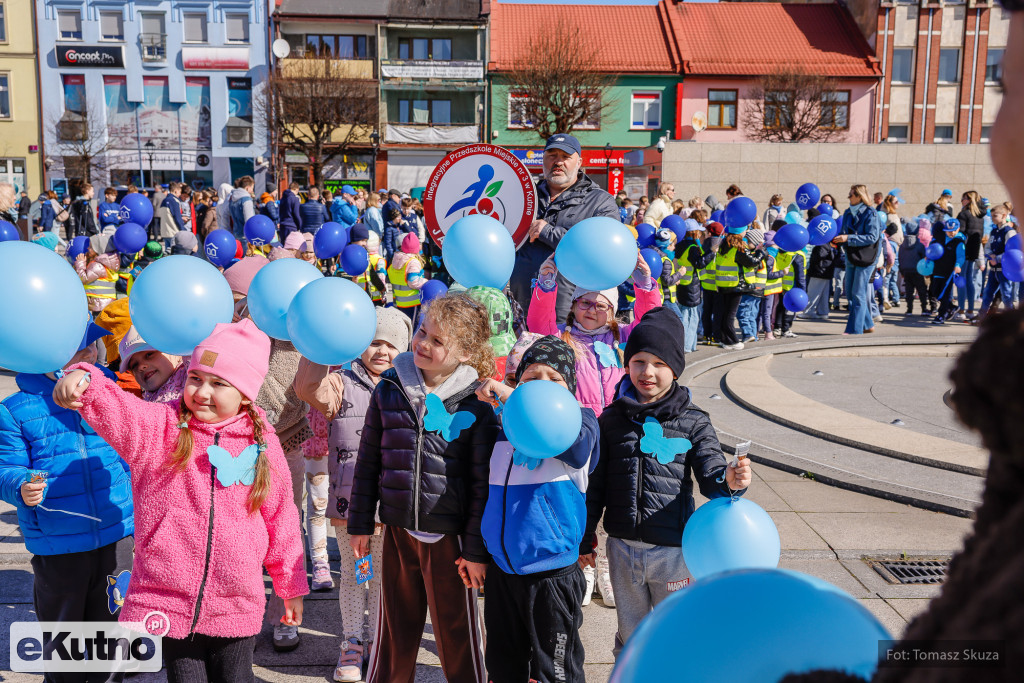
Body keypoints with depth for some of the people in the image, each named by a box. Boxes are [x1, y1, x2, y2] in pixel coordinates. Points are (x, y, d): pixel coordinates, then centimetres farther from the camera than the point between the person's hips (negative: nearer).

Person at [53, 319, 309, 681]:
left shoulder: (263, 445, 0)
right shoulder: (158, 427, -3)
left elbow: (280, 520, 8)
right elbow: (115, 410, -23)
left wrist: (291, 586, 15)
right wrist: (83, 381, -45)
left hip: (236, 608, 1)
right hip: (168, 602, -1)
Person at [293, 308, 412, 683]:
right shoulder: (341, 385, 1)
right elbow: (307, 388, -18)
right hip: (349, 497, -1)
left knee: (384, 572, 11)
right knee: (352, 572, 10)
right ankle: (352, 643, 25)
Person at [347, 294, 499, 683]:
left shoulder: (476, 404, -10)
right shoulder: (390, 388, 0)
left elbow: (483, 483, -8)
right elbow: (368, 460, 7)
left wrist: (477, 549, -7)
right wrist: (360, 523, 7)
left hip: (450, 537, -3)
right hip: (398, 530, 3)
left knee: (456, 632, 12)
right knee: (395, 629, 18)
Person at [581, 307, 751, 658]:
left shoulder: (693, 423, -5)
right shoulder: (612, 420, -1)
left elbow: (710, 477, -8)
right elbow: (594, 483, 6)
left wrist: (730, 481, -32)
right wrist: (584, 539, 10)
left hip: (673, 550, -1)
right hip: (623, 548, 2)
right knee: (630, 635, 18)